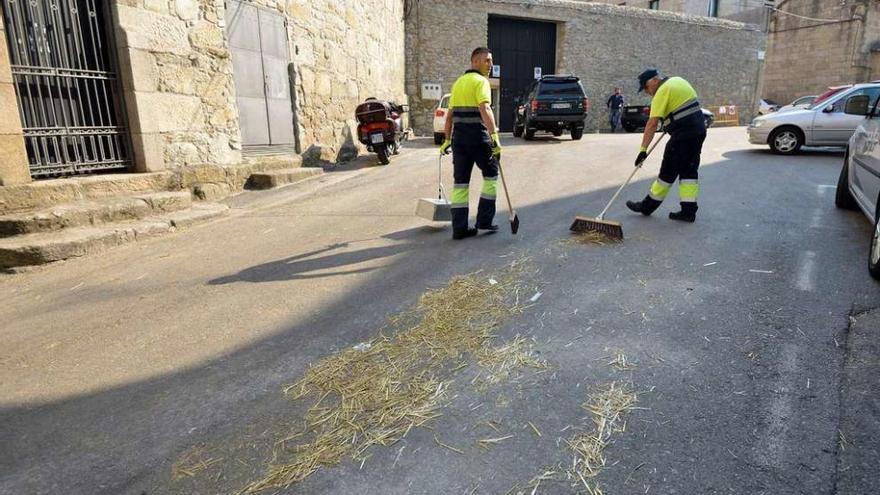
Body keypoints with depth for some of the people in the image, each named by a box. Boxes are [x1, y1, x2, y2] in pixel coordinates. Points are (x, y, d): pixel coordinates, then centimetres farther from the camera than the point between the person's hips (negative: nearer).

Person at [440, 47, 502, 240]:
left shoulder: (459, 82, 18)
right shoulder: (480, 81, -6)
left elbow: (450, 114, 18)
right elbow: (485, 110, -22)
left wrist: (447, 140, 22)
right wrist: (494, 135, -29)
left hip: (458, 136, 7)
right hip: (478, 136, -7)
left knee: (460, 182, 7)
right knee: (491, 175, 11)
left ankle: (459, 228, 6)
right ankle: (484, 220, 10)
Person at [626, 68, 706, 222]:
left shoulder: (662, 91, -12)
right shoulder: (678, 80, 14)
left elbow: (652, 124, -18)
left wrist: (643, 150, -19)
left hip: (683, 134, -9)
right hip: (699, 130, 9)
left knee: (668, 172, -1)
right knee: (689, 170, 9)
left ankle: (648, 205, 9)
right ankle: (689, 210, 7)